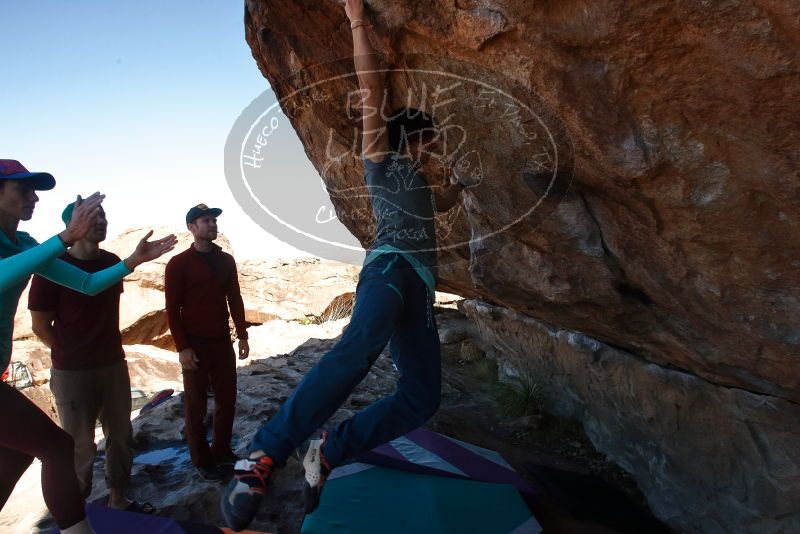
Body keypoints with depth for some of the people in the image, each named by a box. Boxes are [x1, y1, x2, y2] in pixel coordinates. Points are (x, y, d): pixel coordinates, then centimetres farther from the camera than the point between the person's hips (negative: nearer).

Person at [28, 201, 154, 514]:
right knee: (80, 445, 6)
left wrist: (104, 349, 14)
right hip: (72, 372, -5)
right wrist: (73, 356, 1)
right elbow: (40, 326, -8)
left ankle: (118, 500, 28)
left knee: (120, 436, 12)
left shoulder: (112, 262, 3)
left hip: (114, 364, 5)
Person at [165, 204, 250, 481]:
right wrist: (182, 347, -14)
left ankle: (222, 450, 27)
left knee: (227, 398, 11)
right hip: (195, 344, -5)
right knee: (196, 405, 6)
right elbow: (172, 309, -9)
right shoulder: (178, 264, -8)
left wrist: (242, 335, 7)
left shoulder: (226, 260, 7)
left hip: (222, 341, 5)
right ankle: (202, 460, 19)